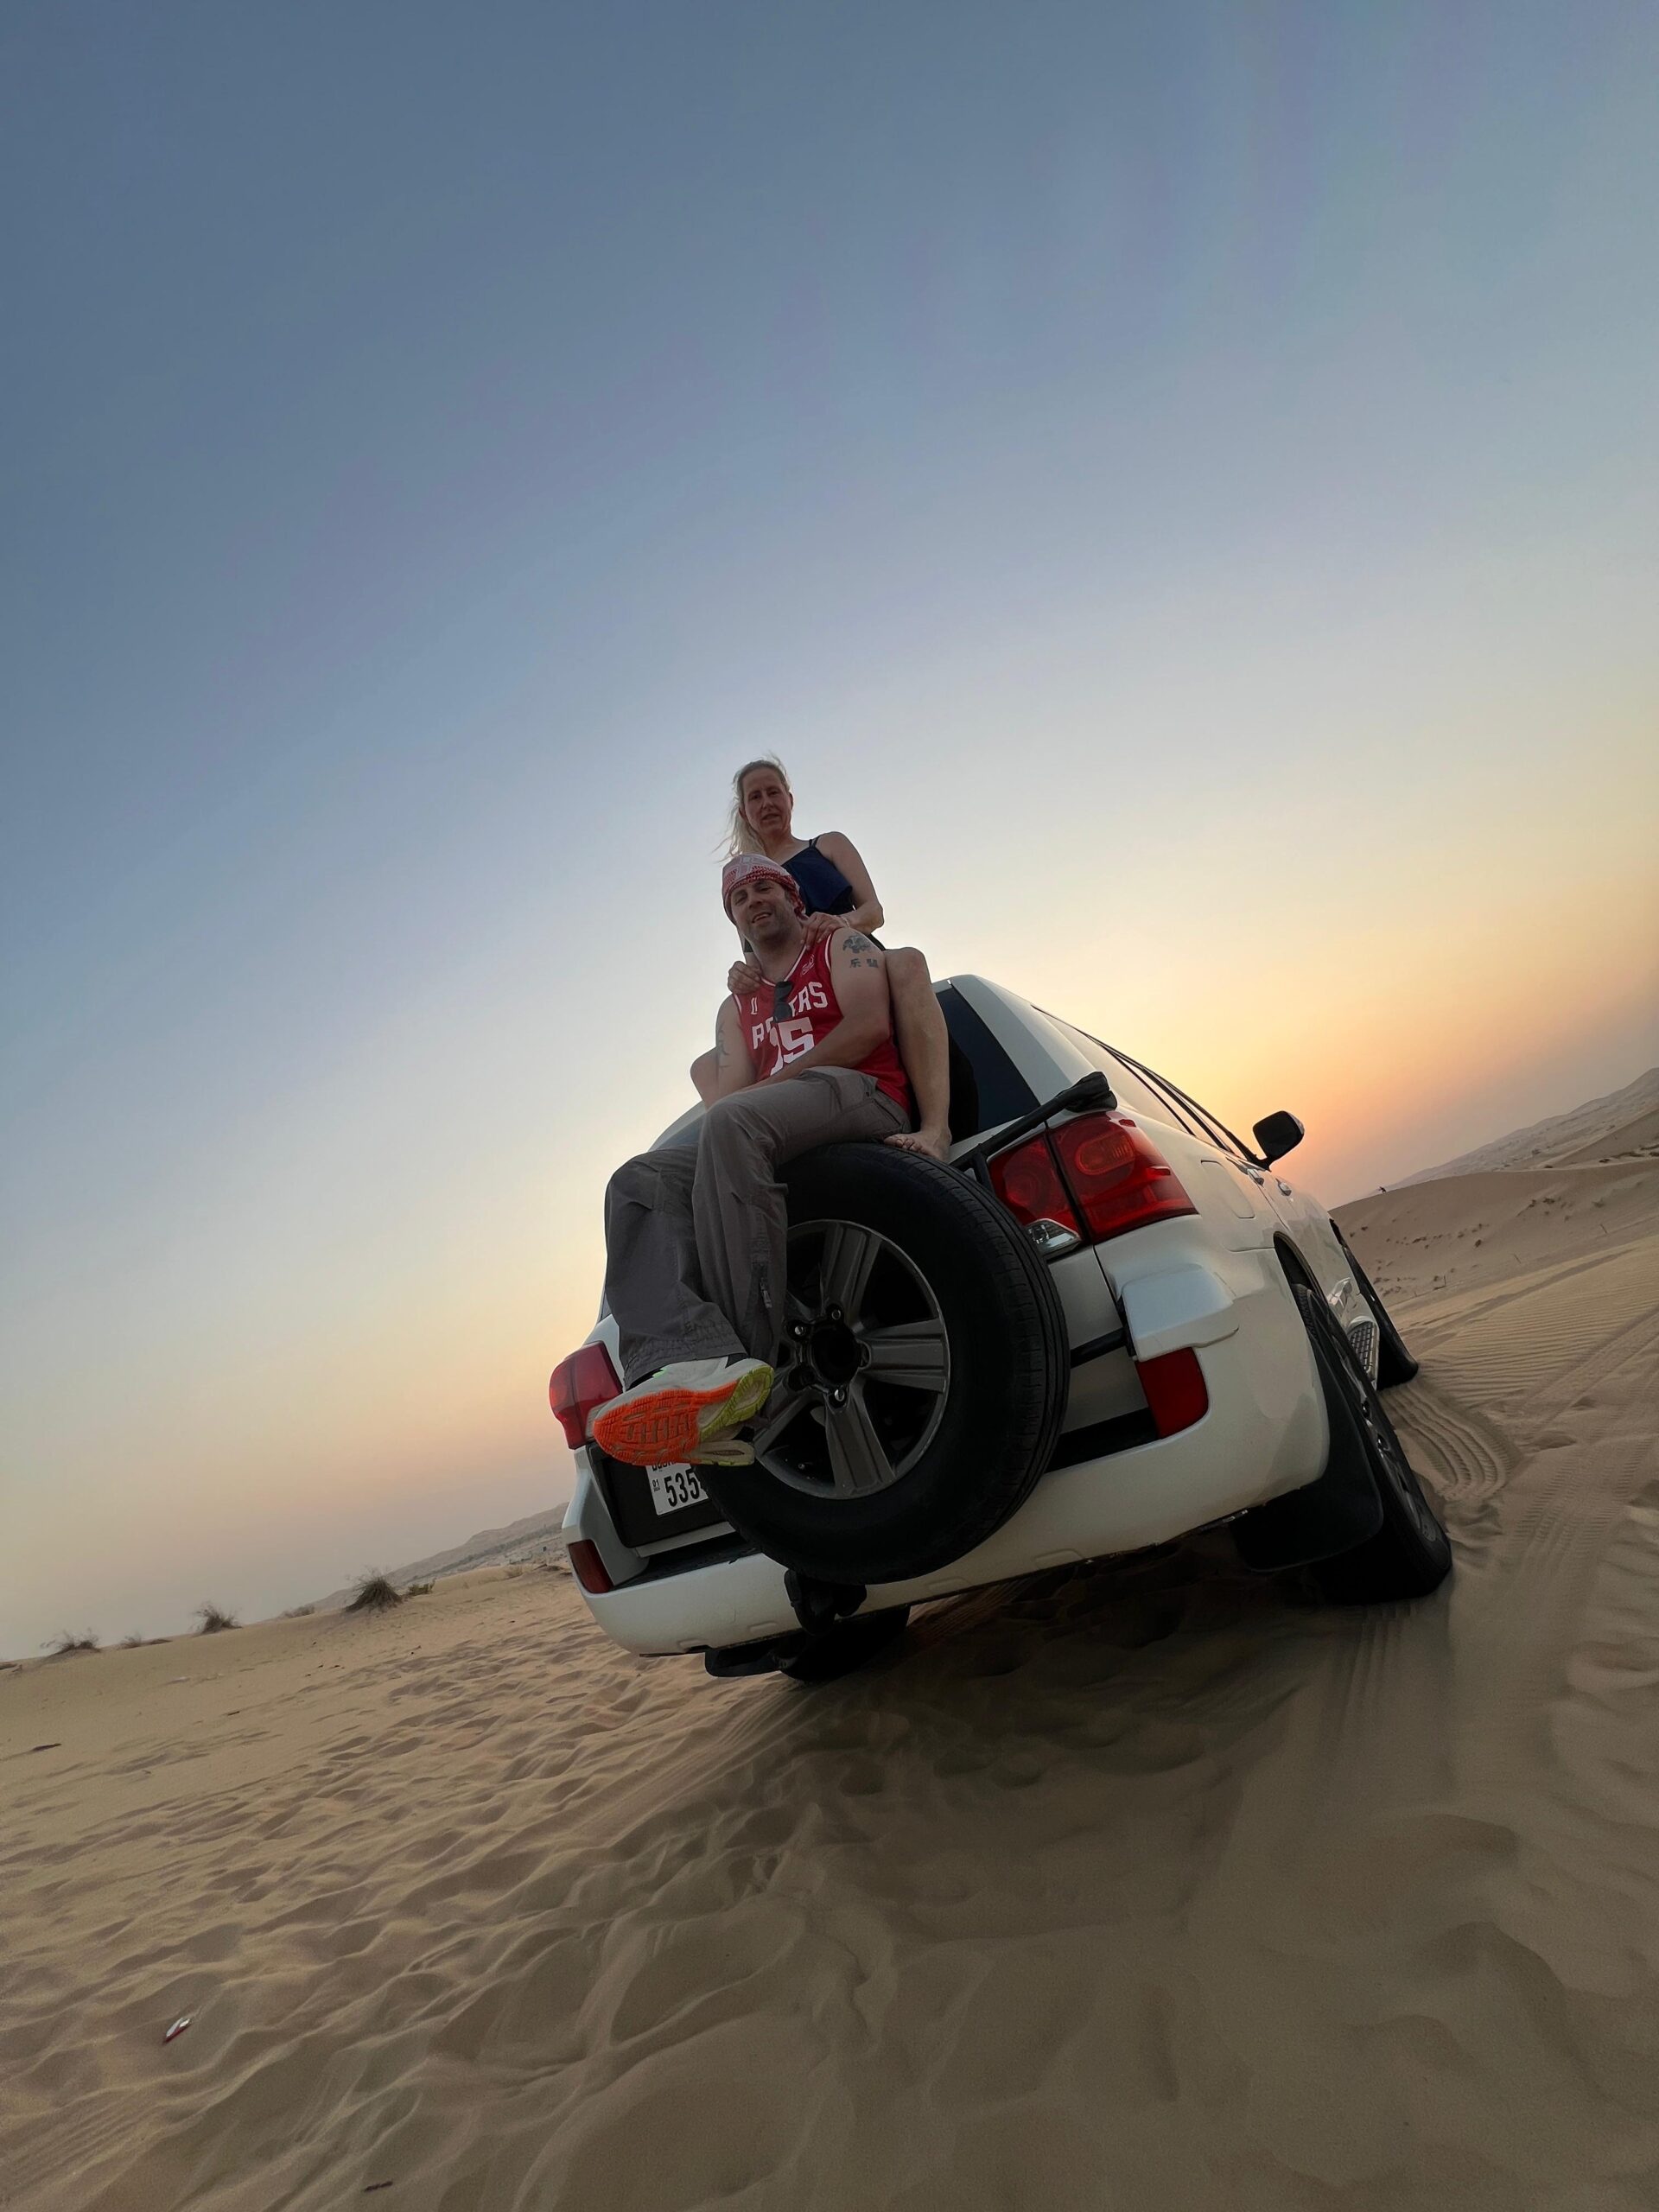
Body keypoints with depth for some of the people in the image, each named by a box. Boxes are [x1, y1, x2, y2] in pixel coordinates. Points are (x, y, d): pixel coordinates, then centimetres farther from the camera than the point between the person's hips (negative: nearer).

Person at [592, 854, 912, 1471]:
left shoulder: (843, 945, 20)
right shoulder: (738, 1008, 34)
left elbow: (870, 1024, -1)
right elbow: (728, 1094, 17)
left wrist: (769, 1085, -2)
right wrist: (732, 1103, -9)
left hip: (861, 1096, -5)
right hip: (767, 1144, 6)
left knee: (733, 1122, -37)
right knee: (640, 1182, -21)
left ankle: (745, 1356, -45)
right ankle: (690, 1360, -47)